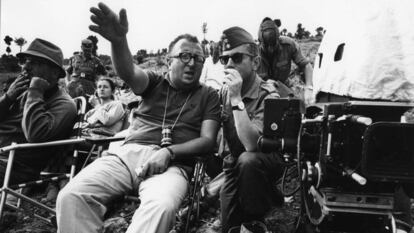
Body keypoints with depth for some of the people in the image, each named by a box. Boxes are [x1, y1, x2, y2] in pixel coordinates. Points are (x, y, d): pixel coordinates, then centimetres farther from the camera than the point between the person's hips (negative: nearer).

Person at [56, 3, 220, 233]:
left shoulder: (209, 95, 15)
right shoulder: (155, 82, 18)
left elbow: (208, 140, 4)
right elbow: (129, 73, -5)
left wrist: (169, 152, -14)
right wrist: (119, 40, -28)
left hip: (172, 164, -2)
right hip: (128, 153, 2)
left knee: (162, 206, -39)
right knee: (71, 195, -24)